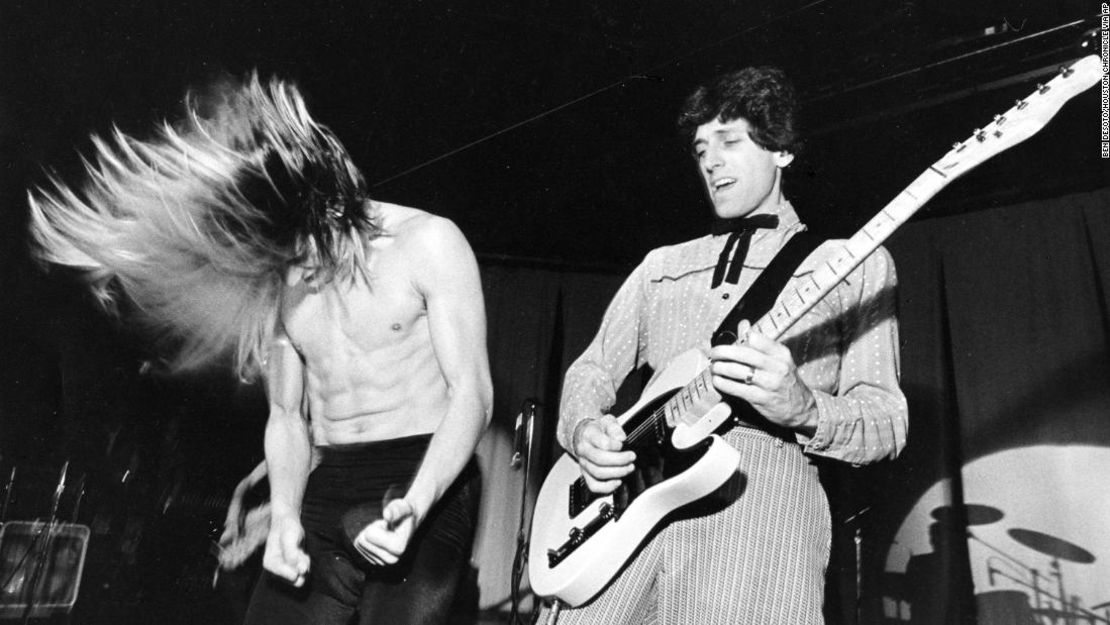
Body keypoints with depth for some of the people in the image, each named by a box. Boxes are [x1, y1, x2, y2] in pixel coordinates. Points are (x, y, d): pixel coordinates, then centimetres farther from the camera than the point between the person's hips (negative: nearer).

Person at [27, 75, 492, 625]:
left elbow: (472, 392, -12)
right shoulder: (276, 280, 8)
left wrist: (416, 504, -25)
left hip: (428, 481, -5)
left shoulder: (426, 241, -9)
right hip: (325, 491, 5)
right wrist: (284, 514, -4)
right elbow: (286, 415, 12)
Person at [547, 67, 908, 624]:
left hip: (761, 511, -2)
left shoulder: (856, 265, 11)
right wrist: (584, 429, -5)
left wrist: (803, 409, -16)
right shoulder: (660, 265, 21)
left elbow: (886, 421, 5)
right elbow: (593, 369, 17)